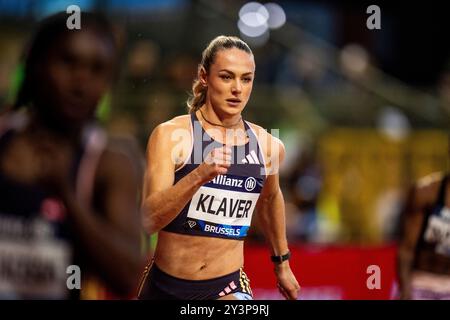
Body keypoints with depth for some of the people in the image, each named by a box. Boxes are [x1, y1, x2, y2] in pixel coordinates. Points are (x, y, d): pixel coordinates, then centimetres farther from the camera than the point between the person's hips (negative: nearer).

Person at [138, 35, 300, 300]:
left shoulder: (269, 146, 1)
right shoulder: (171, 135, -9)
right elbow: (149, 219, -20)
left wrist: (282, 263, 33)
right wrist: (199, 175, -34)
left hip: (228, 287, 1)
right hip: (164, 285, -1)